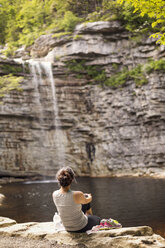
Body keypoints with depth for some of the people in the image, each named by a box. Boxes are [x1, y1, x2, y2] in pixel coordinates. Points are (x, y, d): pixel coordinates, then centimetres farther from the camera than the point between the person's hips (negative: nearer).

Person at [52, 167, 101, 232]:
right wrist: (89, 196, 18)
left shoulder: (54, 194, -17)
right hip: (81, 228, -5)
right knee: (98, 219, 29)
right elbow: (86, 201, -8)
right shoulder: (77, 195, -32)